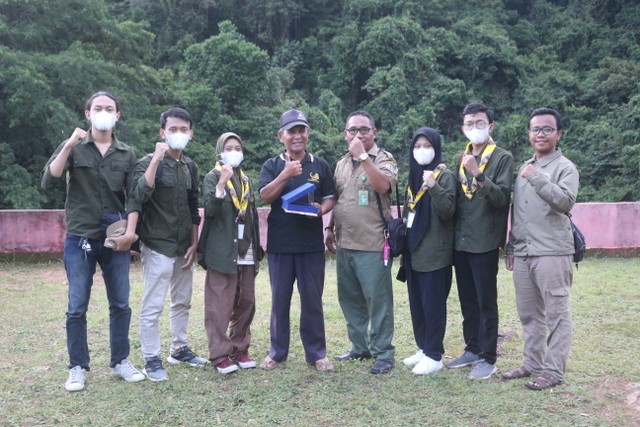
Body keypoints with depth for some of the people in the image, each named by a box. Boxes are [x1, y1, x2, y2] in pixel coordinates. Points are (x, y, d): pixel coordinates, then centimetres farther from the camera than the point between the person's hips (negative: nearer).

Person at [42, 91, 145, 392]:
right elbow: (48, 182, -12)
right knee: (77, 308, 2)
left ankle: (120, 362, 20)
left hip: (116, 240, 2)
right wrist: (68, 146, -19)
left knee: (120, 305, 6)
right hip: (80, 239, -2)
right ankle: (78, 368, 15)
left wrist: (130, 232, -9)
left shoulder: (127, 154, 6)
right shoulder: (73, 148, 1)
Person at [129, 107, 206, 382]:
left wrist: (194, 244, 9)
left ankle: (179, 349, 28)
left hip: (183, 247, 6)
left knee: (182, 302, 15)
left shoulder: (191, 166, 9)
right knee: (153, 306, -2)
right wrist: (156, 159, -28)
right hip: (157, 247, -6)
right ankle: (151, 360, 8)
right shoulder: (148, 163, -8)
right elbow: (140, 197, -27)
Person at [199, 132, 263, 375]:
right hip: (222, 252, -6)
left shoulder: (245, 180, 16)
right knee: (220, 306, -4)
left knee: (246, 303, 8)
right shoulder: (212, 177, 0)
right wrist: (221, 183, -29)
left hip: (246, 253, 6)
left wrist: (257, 252, 15)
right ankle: (220, 355, 3)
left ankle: (240, 350, 19)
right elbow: (210, 209, -17)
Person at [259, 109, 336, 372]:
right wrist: (286, 174, -19)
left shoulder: (320, 165, 8)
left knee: (312, 300, 5)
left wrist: (321, 209, -13)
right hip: (279, 244, 0)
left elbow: (330, 199, 9)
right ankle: (277, 352, 22)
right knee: (279, 300, 9)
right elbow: (265, 197, -8)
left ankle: (316, 353, 17)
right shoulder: (272, 166, 5)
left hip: (311, 243, 0)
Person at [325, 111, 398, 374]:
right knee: (350, 299, 14)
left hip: (373, 245, -7)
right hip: (344, 244, 7)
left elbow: (383, 186, -25)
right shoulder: (341, 164, 14)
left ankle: (383, 353, 10)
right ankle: (359, 346, 28)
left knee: (378, 300, -1)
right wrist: (330, 228, 14)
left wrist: (363, 155, -22)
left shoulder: (383, 159, -5)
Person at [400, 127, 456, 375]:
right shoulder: (414, 177, 15)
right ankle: (423, 348, 24)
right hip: (414, 252, 8)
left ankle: (434, 355, 7)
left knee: (433, 304, -3)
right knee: (417, 303, 12)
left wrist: (434, 186, -30)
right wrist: (403, 247, 19)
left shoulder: (445, 176, -7)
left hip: (435, 253, -7)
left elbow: (448, 211, -18)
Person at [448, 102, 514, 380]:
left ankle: (488, 358, 11)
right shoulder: (461, 159, 12)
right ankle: (472, 349, 27)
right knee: (467, 301, 14)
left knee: (486, 302, 1)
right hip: (460, 241, 6)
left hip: (484, 242, -6)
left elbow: (502, 197, -17)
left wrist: (479, 174, -29)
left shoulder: (503, 158, -5)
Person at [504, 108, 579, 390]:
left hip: (552, 252, -7)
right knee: (529, 313, 13)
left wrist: (537, 178, -25)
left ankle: (553, 370, 6)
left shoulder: (565, 168, -3)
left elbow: (566, 202, -21)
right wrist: (511, 246, 18)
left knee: (556, 313, -1)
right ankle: (532, 363, 25)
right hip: (523, 253, 7)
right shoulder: (524, 168, 17)